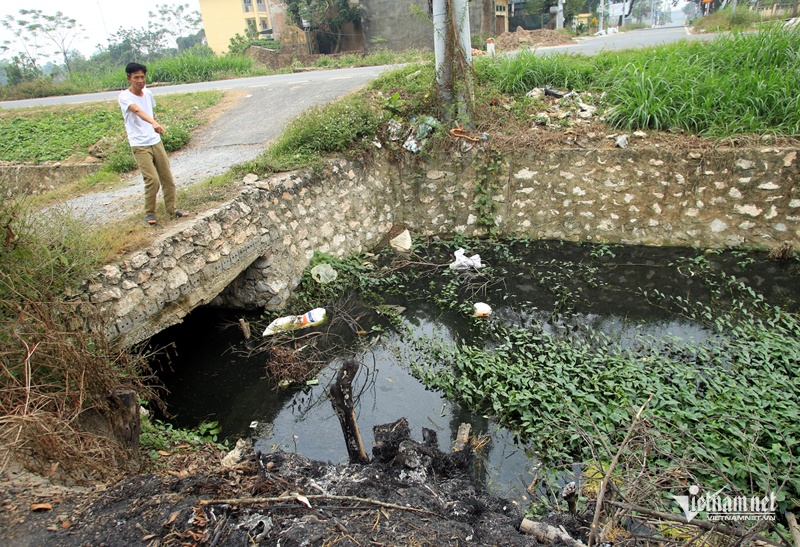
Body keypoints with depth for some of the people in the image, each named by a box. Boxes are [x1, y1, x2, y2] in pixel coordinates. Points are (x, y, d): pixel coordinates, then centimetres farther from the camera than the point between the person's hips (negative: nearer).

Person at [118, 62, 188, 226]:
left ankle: (171, 209, 22)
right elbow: (138, 111, -33)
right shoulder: (124, 97, -13)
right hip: (140, 146, -6)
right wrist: (154, 123, -50)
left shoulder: (148, 93, 7)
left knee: (167, 177, 8)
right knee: (152, 179, -13)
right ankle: (149, 213, 5)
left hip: (156, 142, 6)